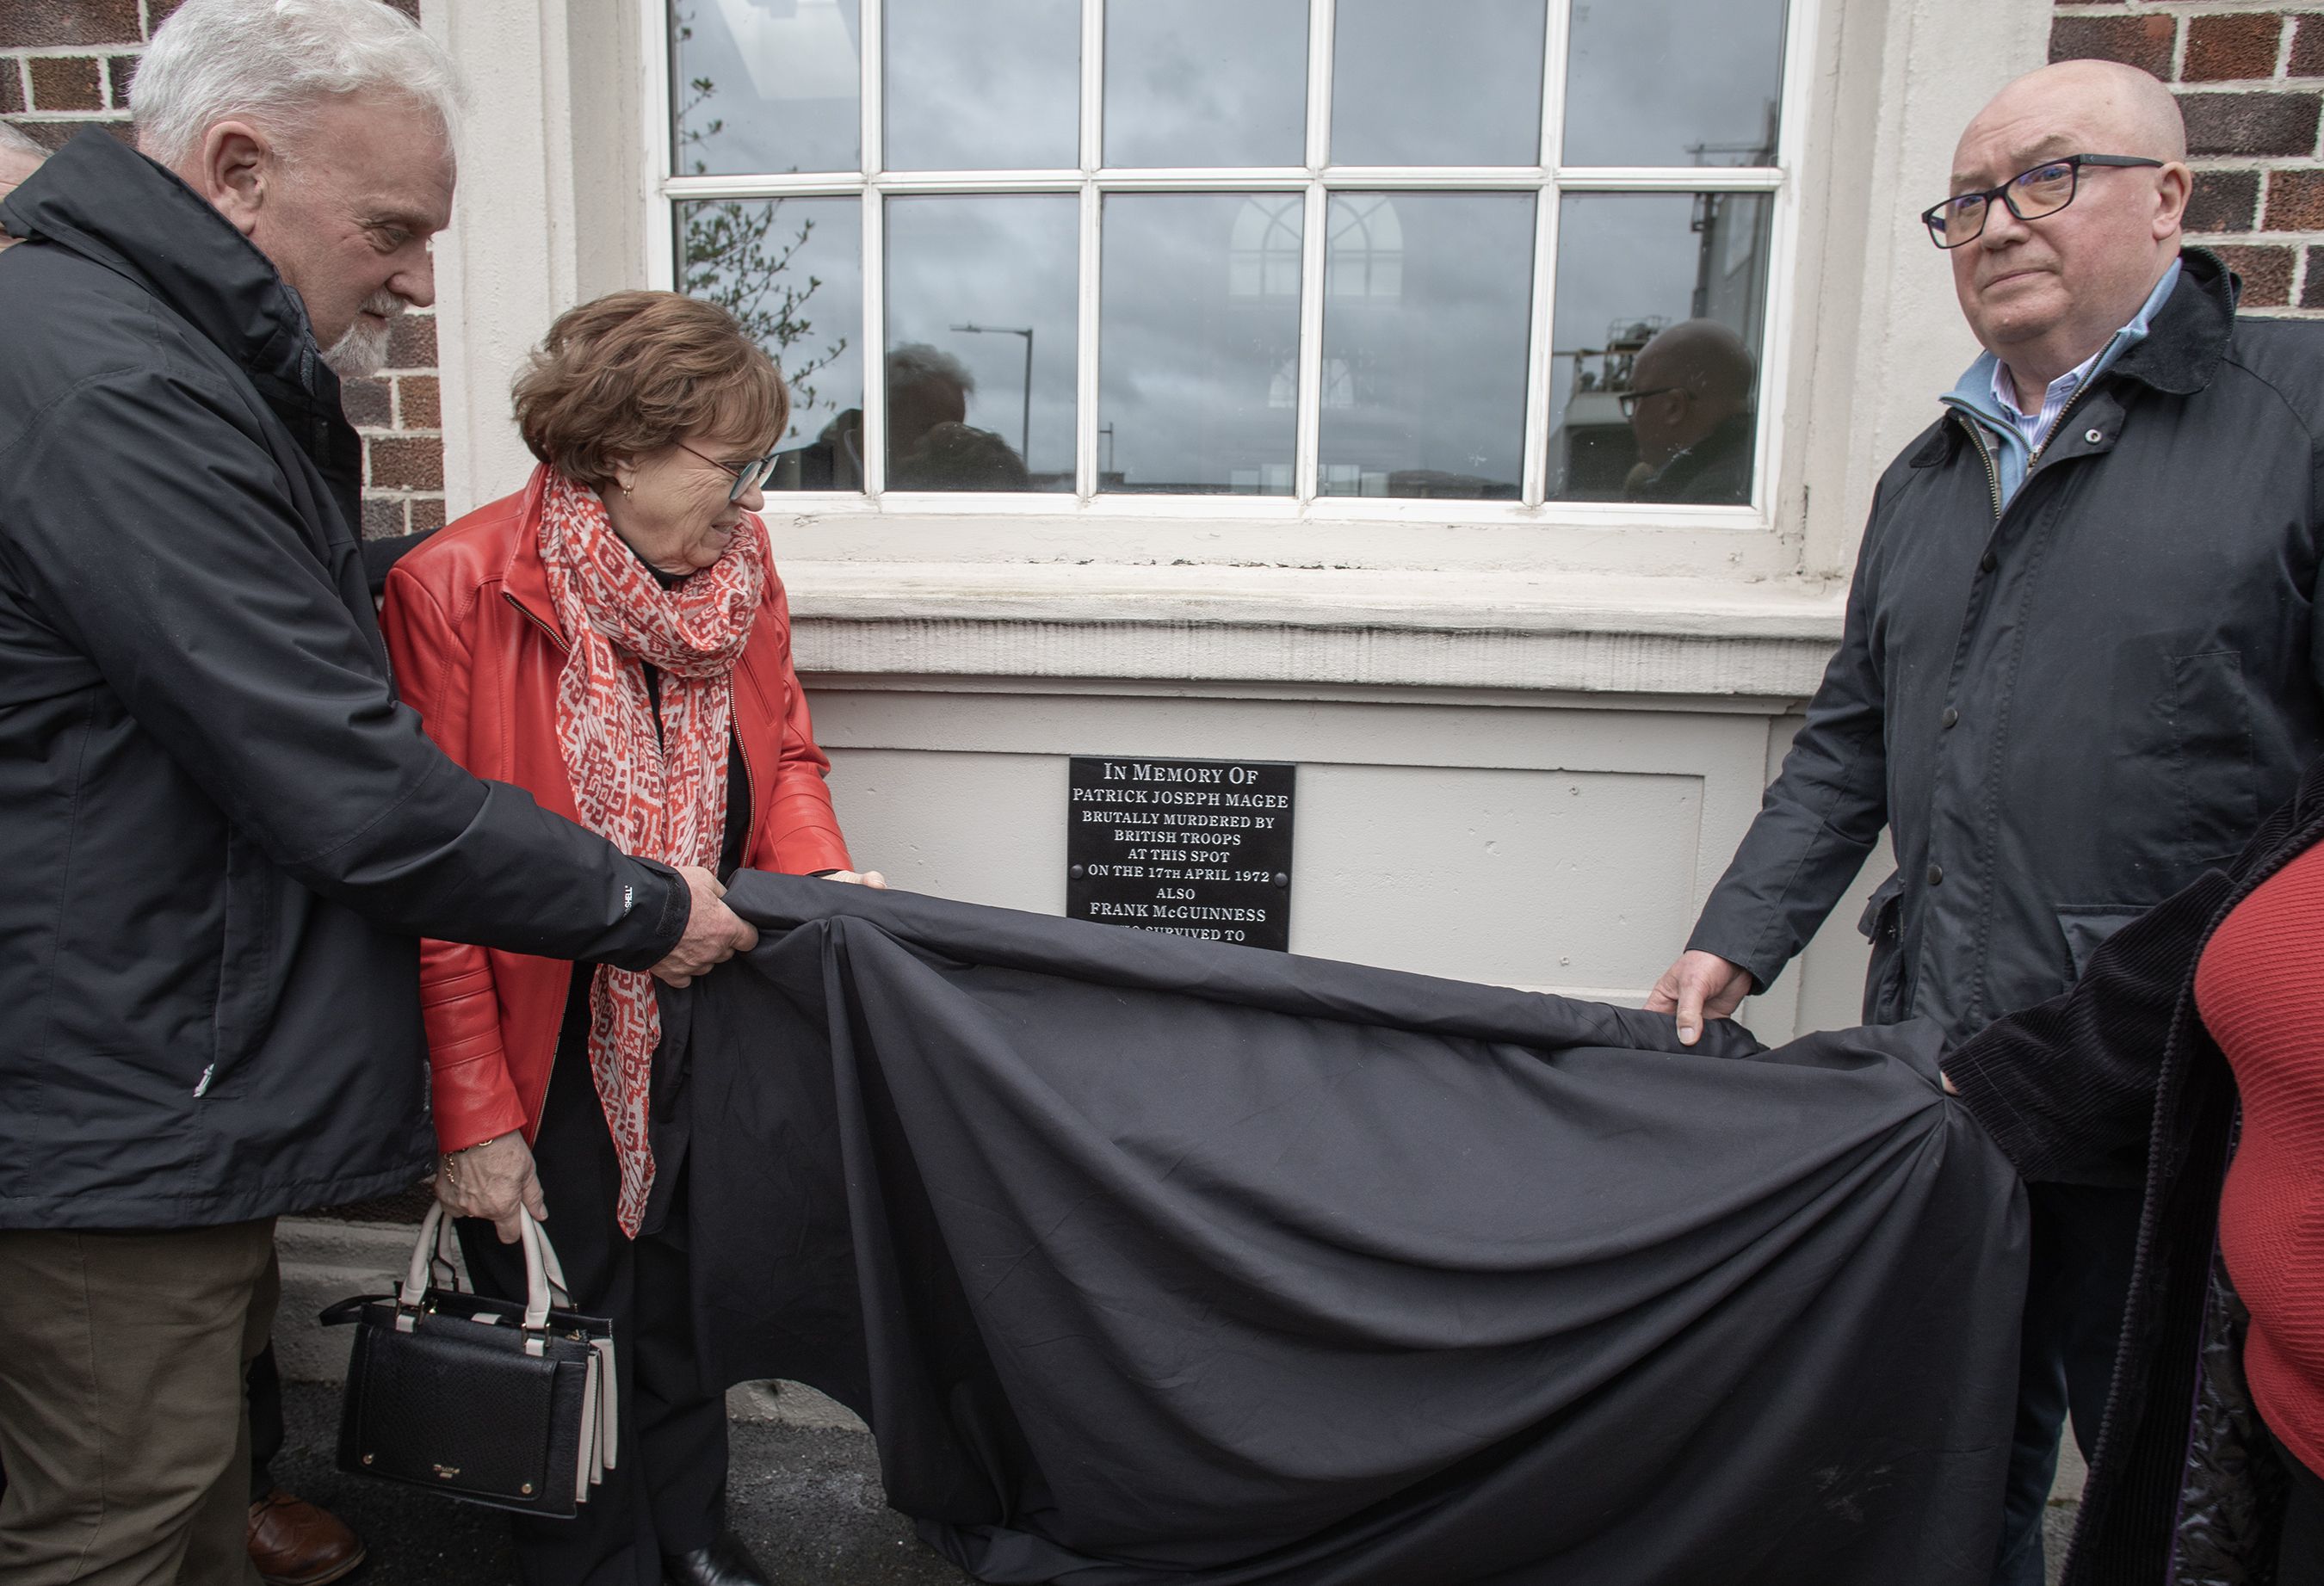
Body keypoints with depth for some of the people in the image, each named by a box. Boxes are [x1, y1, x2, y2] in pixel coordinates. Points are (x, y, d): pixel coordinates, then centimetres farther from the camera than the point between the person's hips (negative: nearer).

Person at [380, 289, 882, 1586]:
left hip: (705, 1031, 5)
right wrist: (472, 1114, -16)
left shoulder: (738, 563, -3)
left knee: (686, 1298, 22)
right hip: (547, 1055, -5)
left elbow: (784, 750, 9)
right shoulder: (456, 590, -20)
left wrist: (820, 870, -12)